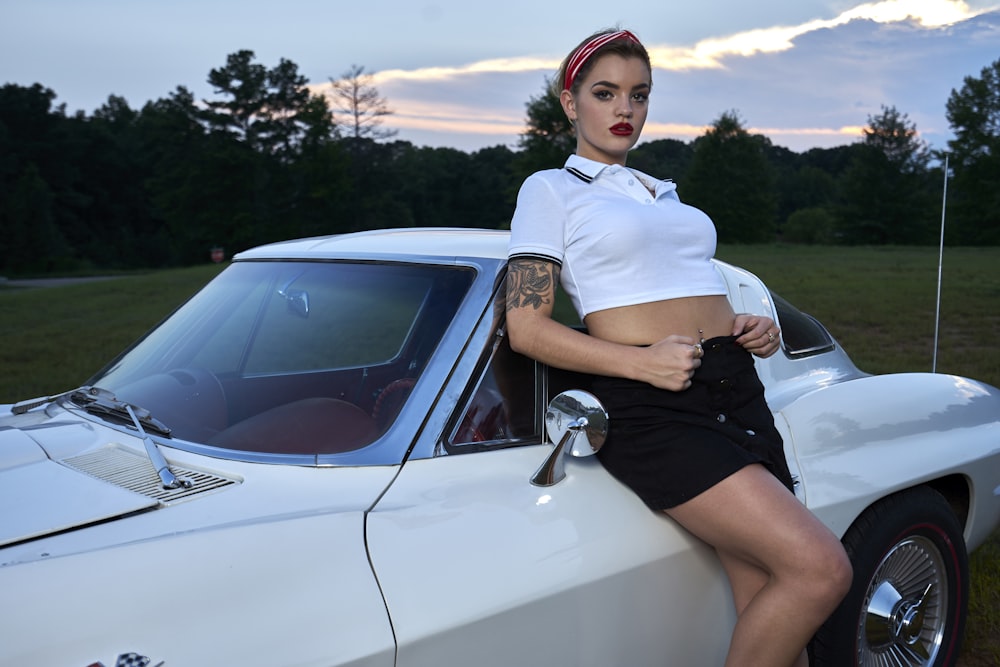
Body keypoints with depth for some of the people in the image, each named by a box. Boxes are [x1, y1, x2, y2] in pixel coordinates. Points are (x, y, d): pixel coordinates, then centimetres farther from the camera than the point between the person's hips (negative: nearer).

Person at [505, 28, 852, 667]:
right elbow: (526, 327, -5)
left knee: (766, 609, 0)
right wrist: (642, 362, -18)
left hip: (739, 392, 7)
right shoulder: (551, 189, 5)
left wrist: (754, 328, 8)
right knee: (819, 569, -20)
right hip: (652, 409, -7)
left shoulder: (665, 194, 24)